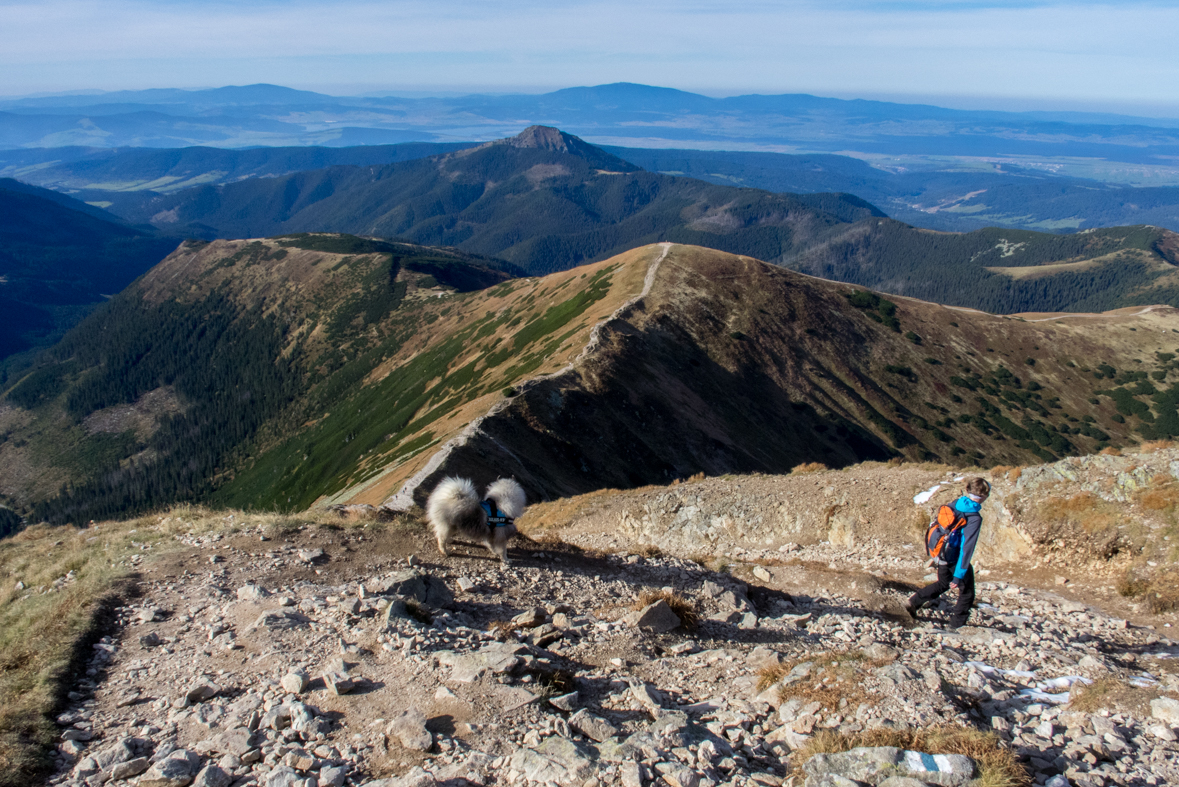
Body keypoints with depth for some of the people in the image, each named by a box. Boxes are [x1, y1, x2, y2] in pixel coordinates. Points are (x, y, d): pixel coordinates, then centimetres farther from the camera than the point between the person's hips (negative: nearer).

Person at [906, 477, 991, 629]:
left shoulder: (955, 504, -5)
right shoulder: (975, 518, -25)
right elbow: (967, 547, -26)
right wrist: (959, 575, -22)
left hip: (943, 557, 7)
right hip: (957, 560, -7)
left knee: (943, 584, 29)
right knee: (967, 593, 16)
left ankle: (914, 602, 23)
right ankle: (957, 625, 25)